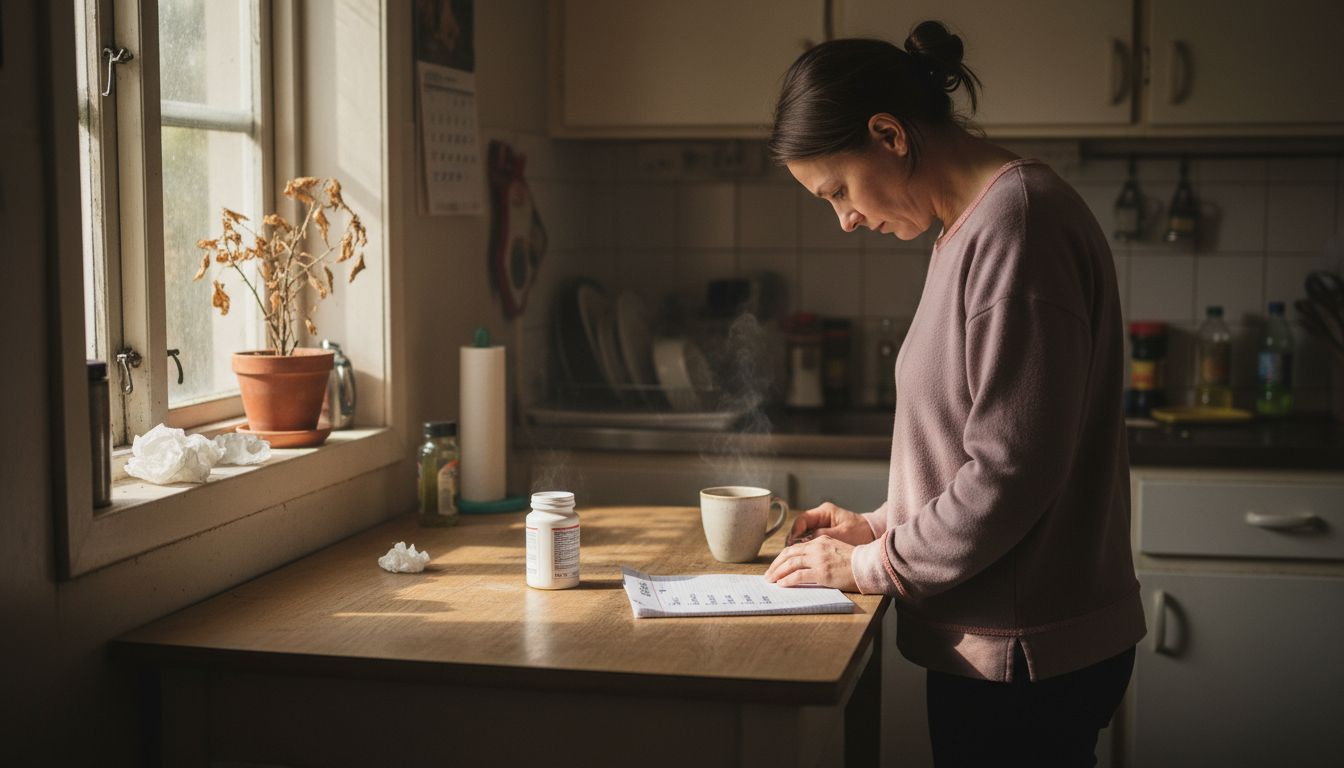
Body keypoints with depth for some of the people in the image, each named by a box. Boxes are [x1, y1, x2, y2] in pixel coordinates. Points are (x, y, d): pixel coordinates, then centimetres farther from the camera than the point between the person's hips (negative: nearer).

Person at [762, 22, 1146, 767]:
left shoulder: (1018, 223, -19)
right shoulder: (972, 226, 12)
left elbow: (1012, 473, -22)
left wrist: (872, 564, -12)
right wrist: (881, 525, 11)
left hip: (1024, 655, -9)